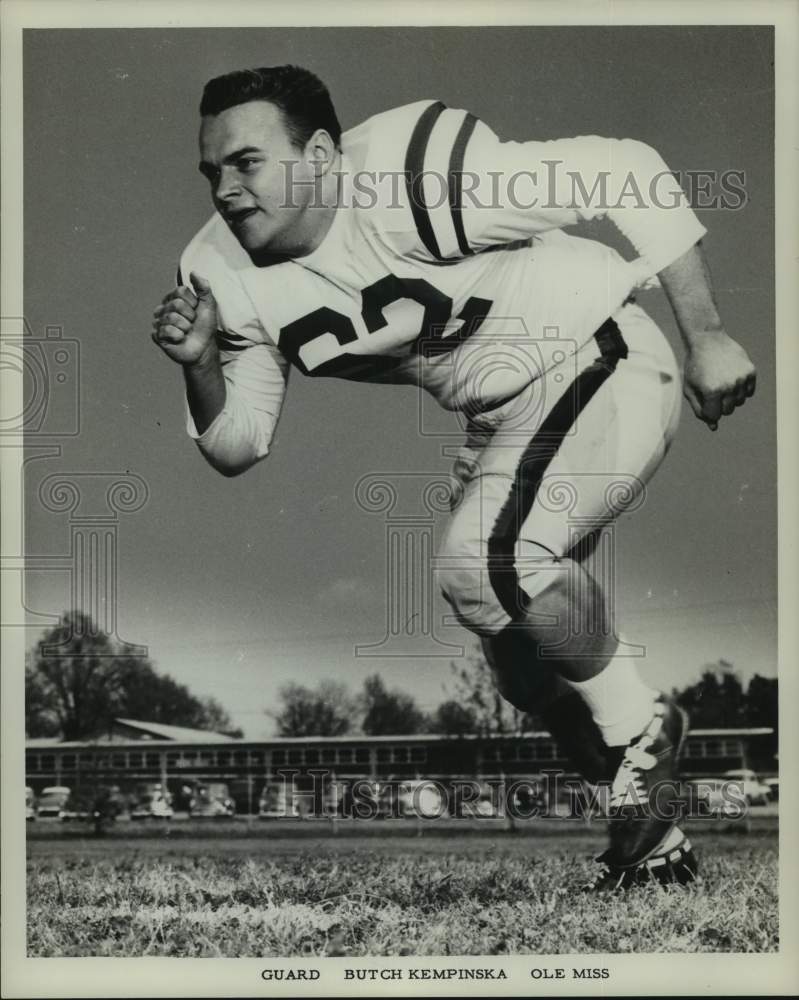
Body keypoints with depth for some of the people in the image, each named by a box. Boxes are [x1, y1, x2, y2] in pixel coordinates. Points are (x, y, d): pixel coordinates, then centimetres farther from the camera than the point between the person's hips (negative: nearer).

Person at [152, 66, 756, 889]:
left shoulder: (415, 173, -28)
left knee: (484, 560, -30)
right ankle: (651, 831, 34)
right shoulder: (228, 275, -6)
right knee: (524, 667, 12)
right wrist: (201, 366, -20)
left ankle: (637, 727, -5)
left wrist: (704, 337, -18)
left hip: (600, 367, -8)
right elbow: (237, 448, 1)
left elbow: (625, 173, -23)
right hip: (499, 421, 8)